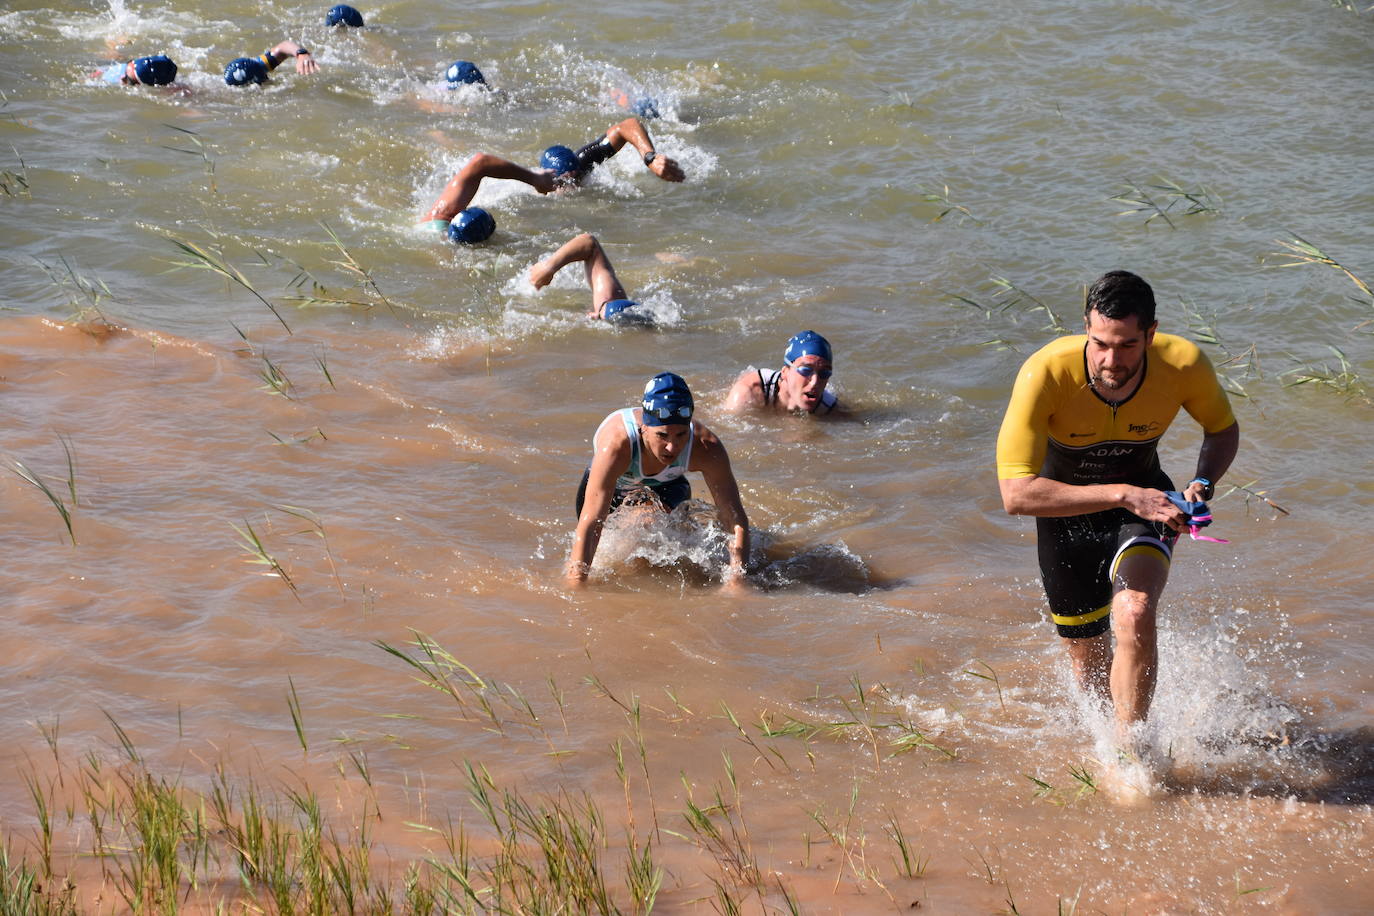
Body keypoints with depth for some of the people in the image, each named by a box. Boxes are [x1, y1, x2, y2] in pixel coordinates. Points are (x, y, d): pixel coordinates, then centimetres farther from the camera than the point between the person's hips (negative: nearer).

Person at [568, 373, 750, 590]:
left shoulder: (706, 447, -37)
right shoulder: (617, 443, -46)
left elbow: (736, 521, -36)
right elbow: (589, 524, -48)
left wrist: (735, 582, -49)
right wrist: (576, 587, -56)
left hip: (667, 488, 1)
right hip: (613, 490, -1)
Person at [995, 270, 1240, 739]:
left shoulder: (1184, 364, -26)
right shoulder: (1045, 374, -34)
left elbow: (1223, 430, -1)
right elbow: (1017, 494, -37)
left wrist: (1202, 484, -22)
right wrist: (1122, 495, -42)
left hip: (1143, 498, 0)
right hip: (1066, 511, 0)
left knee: (1135, 614, -31)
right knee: (1091, 668, 12)